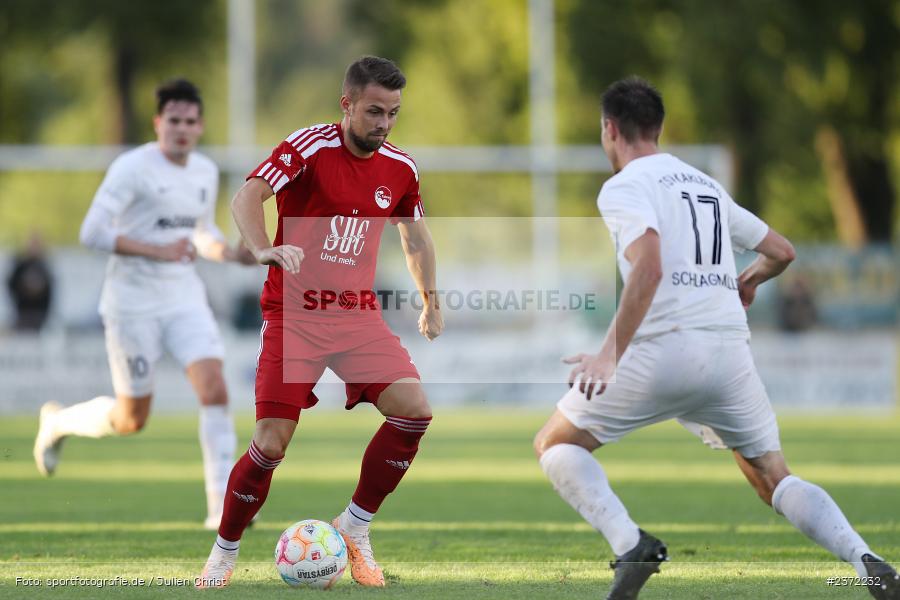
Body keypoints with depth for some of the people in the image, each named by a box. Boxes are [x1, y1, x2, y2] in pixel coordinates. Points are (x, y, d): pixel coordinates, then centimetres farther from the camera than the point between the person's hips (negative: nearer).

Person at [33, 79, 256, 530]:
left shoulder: (206, 172, 8)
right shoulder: (133, 168, -13)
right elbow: (92, 233, -18)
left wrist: (235, 254, 1)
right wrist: (158, 251, -25)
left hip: (184, 297, 5)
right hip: (133, 302, -5)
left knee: (215, 392, -16)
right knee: (132, 420, 4)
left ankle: (221, 505, -14)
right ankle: (57, 422, 35)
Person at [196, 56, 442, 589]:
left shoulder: (400, 169, 5)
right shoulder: (309, 147, -11)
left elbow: (415, 235, 24)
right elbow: (247, 197, -24)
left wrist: (431, 300, 27)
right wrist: (264, 249, -42)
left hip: (359, 315, 4)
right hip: (294, 316, -4)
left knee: (415, 410, -16)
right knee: (272, 443, -11)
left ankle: (356, 526, 1)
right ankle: (225, 551, 12)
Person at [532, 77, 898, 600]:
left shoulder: (625, 188, 0)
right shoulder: (707, 185, 21)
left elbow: (648, 268, -18)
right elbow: (782, 252, 27)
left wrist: (611, 354, -22)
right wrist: (749, 281, 49)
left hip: (664, 345, -6)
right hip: (731, 347, 6)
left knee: (556, 444, 10)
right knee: (774, 479, 14)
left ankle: (630, 543, -13)